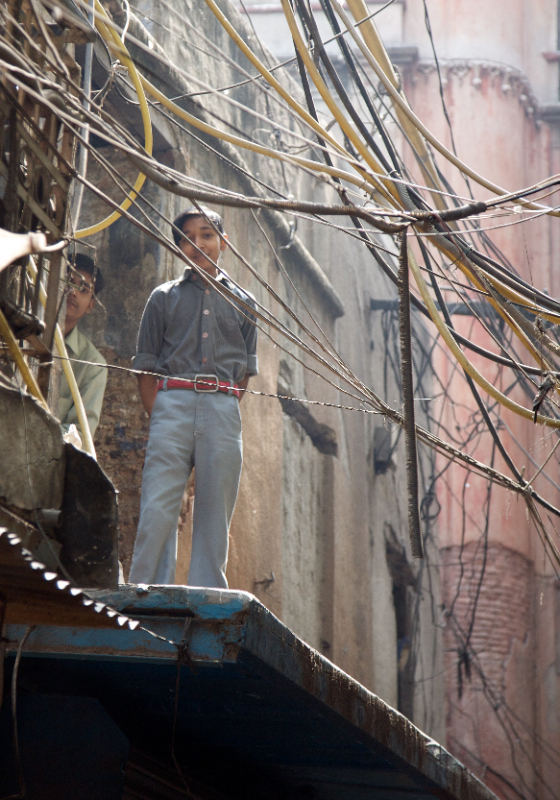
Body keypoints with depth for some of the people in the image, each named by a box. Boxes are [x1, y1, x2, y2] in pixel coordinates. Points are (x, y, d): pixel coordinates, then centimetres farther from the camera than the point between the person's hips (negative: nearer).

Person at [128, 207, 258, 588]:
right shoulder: (164, 297, 14)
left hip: (223, 410, 1)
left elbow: (245, 371, 17)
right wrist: (157, 416, -1)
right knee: (158, 506, -11)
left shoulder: (242, 302, 17)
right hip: (173, 402, -1)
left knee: (216, 512, -1)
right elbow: (146, 366, 11)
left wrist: (225, 411, 4)